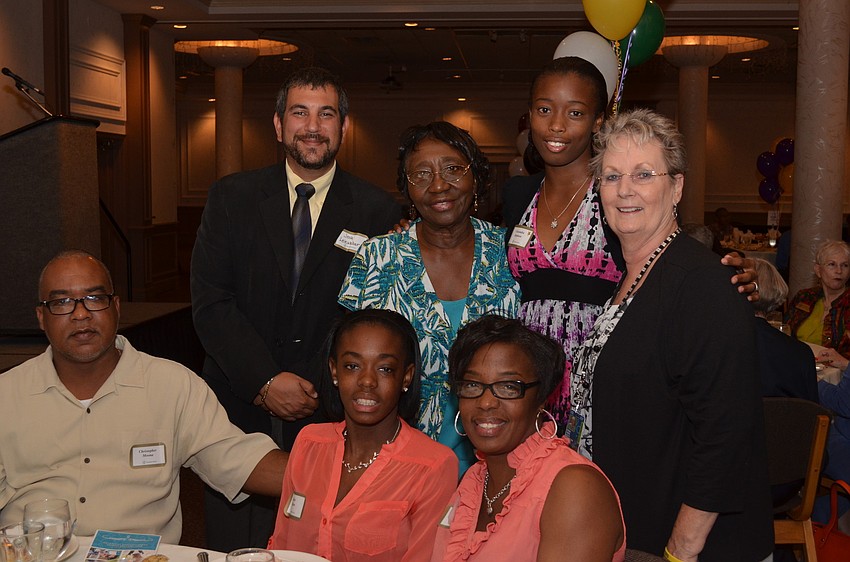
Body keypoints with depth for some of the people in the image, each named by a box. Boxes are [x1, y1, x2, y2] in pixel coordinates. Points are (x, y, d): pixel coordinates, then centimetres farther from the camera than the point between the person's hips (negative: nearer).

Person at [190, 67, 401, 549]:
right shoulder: (232, 197, 4)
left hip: (330, 413, -1)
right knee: (235, 548, 6)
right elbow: (210, 303, -2)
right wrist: (266, 381, -11)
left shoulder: (377, 210, 2)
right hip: (242, 408, 1)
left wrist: (316, 386, -11)